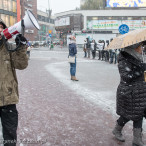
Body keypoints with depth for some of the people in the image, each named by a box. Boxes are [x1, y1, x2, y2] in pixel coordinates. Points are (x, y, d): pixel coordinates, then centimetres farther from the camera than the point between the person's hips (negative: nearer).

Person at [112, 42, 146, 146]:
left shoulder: (137, 58, 8)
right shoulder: (124, 60, -18)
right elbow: (127, 77, -25)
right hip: (128, 94, -8)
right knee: (127, 115, 7)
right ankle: (117, 130, 36)